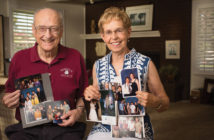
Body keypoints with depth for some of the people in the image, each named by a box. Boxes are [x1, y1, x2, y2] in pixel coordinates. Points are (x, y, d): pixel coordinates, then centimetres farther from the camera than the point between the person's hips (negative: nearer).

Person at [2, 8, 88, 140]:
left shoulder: (75, 57, 3)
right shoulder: (19, 58, 3)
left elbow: (82, 94, 13)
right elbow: (10, 93, 16)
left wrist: (78, 111, -5)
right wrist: (8, 102, -6)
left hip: (64, 128, 0)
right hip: (26, 129, 0)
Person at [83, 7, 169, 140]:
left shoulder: (146, 63, -4)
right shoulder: (98, 65, 6)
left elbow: (165, 104, 3)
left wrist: (154, 101, -18)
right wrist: (90, 96, -4)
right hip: (104, 129, 2)